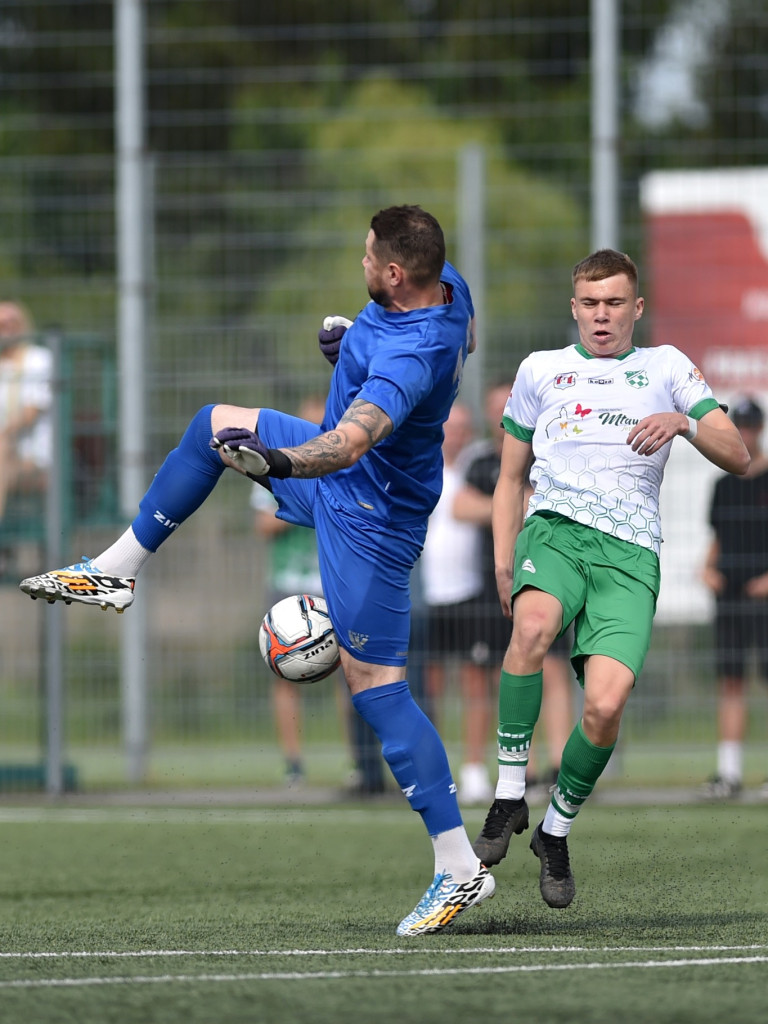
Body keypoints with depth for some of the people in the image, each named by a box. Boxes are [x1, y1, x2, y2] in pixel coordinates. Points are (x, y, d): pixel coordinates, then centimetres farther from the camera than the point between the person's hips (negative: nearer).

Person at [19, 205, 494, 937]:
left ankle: (460, 869, -4)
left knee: (376, 686, -8)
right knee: (214, 425, 24)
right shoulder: (446, 285, -8)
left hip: (366, 513, -11)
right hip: (350, 473, 11)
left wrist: (281, 461, -67)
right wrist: (350, 342, 7)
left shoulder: (410, 357, -37)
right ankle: (116, 571, 37)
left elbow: (350, 441, -51)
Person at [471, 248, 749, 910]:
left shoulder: (666, 366, 19)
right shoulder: (540, 370, 22)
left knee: (605, 706, -21)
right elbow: (511, 477, 28)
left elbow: (737, 457, 10)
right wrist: (503, 562, 12)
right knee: (533, 625, -37)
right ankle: (509, 797, -25)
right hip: (554, 529, 0)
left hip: (631, 553, 0)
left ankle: (557, 829, 5)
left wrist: (684, 422, -10)